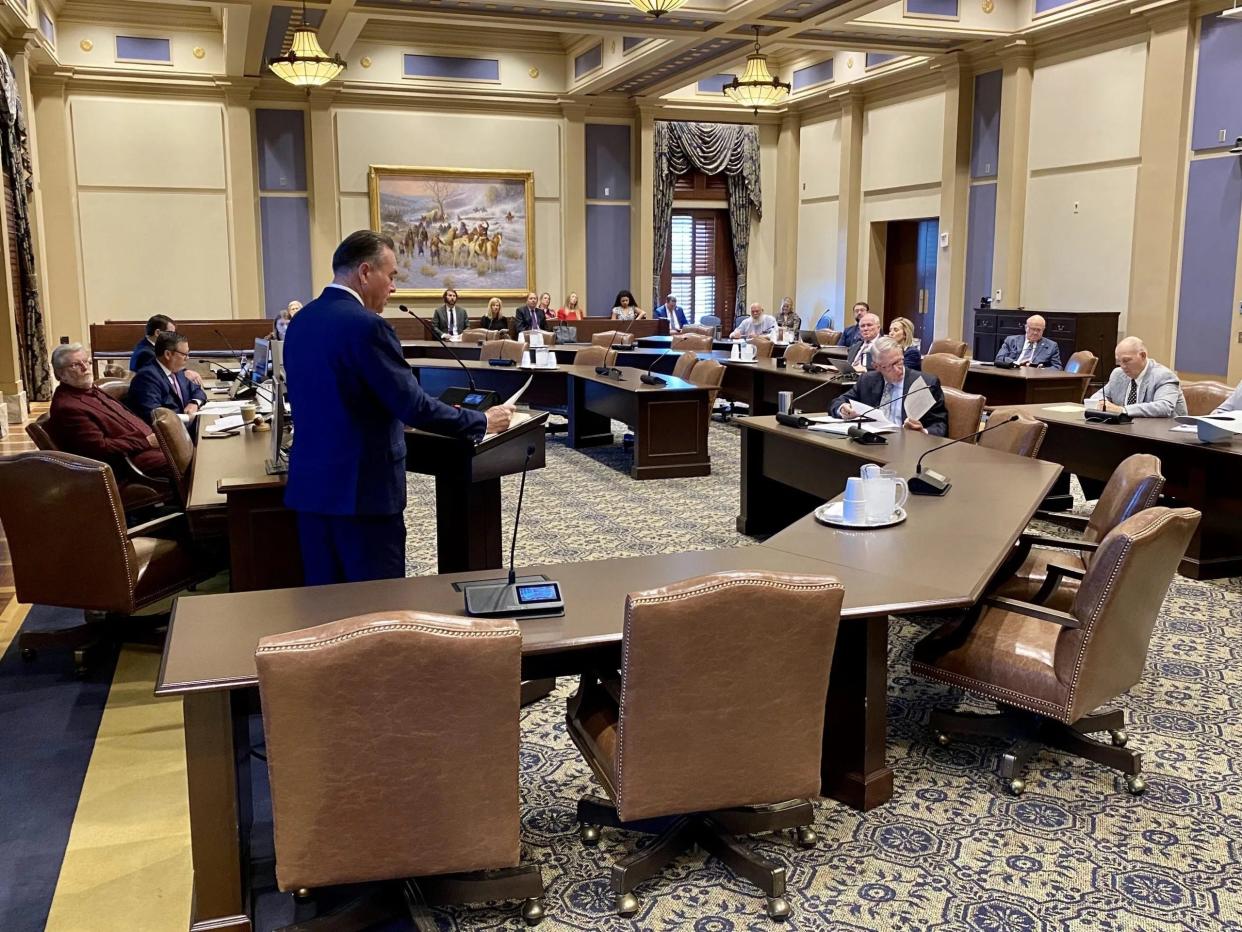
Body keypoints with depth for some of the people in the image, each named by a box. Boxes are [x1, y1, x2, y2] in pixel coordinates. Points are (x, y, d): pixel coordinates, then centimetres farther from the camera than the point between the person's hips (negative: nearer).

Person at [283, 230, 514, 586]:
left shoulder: (301, 321, 9)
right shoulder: (367, 326, -17)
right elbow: (414, 407, -19)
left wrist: (395, 418, 27)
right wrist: (483, 421, -6)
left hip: (310, 484, 9)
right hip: (361, 489, -8)